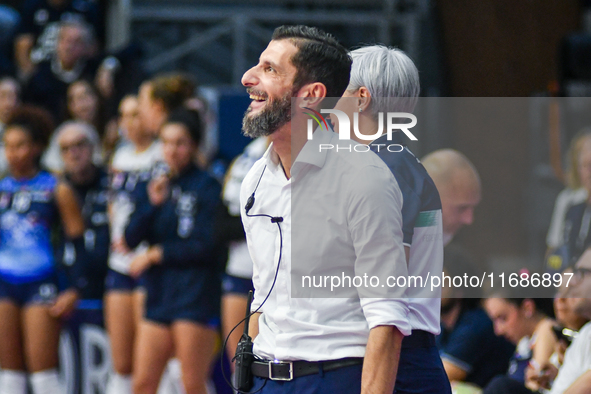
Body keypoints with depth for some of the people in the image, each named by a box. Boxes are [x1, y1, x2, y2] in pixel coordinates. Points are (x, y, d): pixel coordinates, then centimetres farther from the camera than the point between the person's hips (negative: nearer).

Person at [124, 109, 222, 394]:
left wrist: (156, 255, -6)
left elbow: (206, 245, -11)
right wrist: (153, 204, -8)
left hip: (196, 296, -6)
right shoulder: (158, 185, 14)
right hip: (159, 295, 6)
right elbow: (131, 237, 6)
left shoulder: (206, 187, -4)